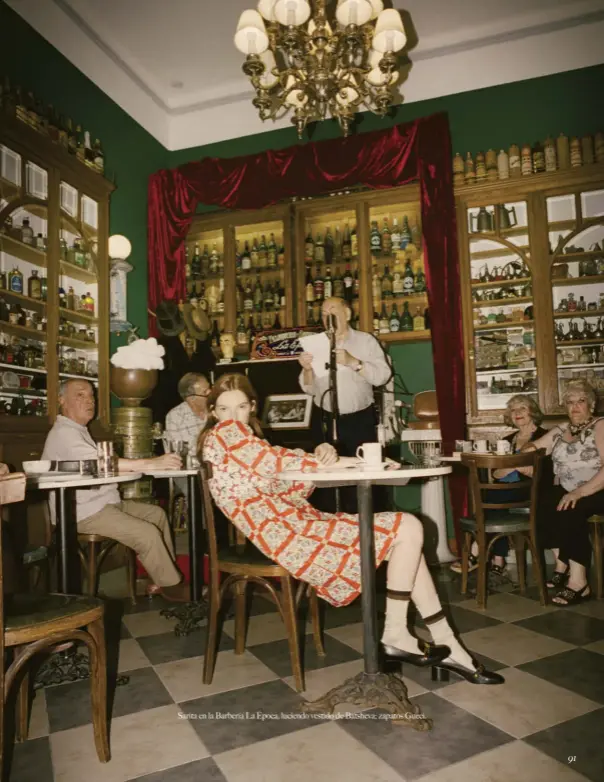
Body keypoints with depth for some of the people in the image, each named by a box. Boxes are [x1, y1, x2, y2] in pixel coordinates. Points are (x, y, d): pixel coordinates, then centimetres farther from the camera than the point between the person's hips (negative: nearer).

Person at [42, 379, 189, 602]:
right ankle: (171, 585, -2)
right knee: (147, 533, -20)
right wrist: (152, 463, -37)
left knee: (156, 513, 9)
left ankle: (165, 575, 10)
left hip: (104, 503, 11)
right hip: (85, 511, -11)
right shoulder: (64, 433, -17)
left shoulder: (78, 431, 19)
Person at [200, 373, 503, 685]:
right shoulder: (225, 432, -7)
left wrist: (321, 456, -7)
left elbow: (286, 480, 13)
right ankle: (396, 634, 3)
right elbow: (280, 463, -17)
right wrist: (341, 461, -13)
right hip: (290, 535, -10)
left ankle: (448, 647, 15)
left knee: (406, 533, 10)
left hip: (295, 524, 10)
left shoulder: (237, 436, 22)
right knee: (408, 529, -11)